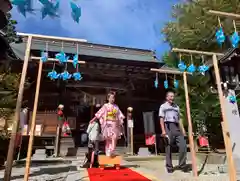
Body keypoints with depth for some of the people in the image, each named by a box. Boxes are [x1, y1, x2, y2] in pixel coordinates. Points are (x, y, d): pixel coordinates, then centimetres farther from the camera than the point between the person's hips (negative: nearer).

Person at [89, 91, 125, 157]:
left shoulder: (116, 106, 11)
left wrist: (121, 123, 1)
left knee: (114, 137, -13)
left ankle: (112, 151, -11)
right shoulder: (105, 106, 4)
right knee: (108, 139, 2)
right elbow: (99, 114, 2)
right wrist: (93, 120, -2)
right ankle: (108, 152, 11)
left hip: (114, 124, 2)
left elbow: (120, 116, 11)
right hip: (107, 124, -2)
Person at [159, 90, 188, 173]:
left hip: (177, 127, 4)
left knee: (183, 145, -5)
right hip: (168, 127, -4)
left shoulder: (176, 107, 21)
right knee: (168, 148, 0)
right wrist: (163, 130, -11)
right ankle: (169, 167, 11)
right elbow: (161, 119, -1)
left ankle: (182, 165, 10)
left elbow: (179, 119, 19)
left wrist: (183, 130, 11)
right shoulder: (163, 106, 7)